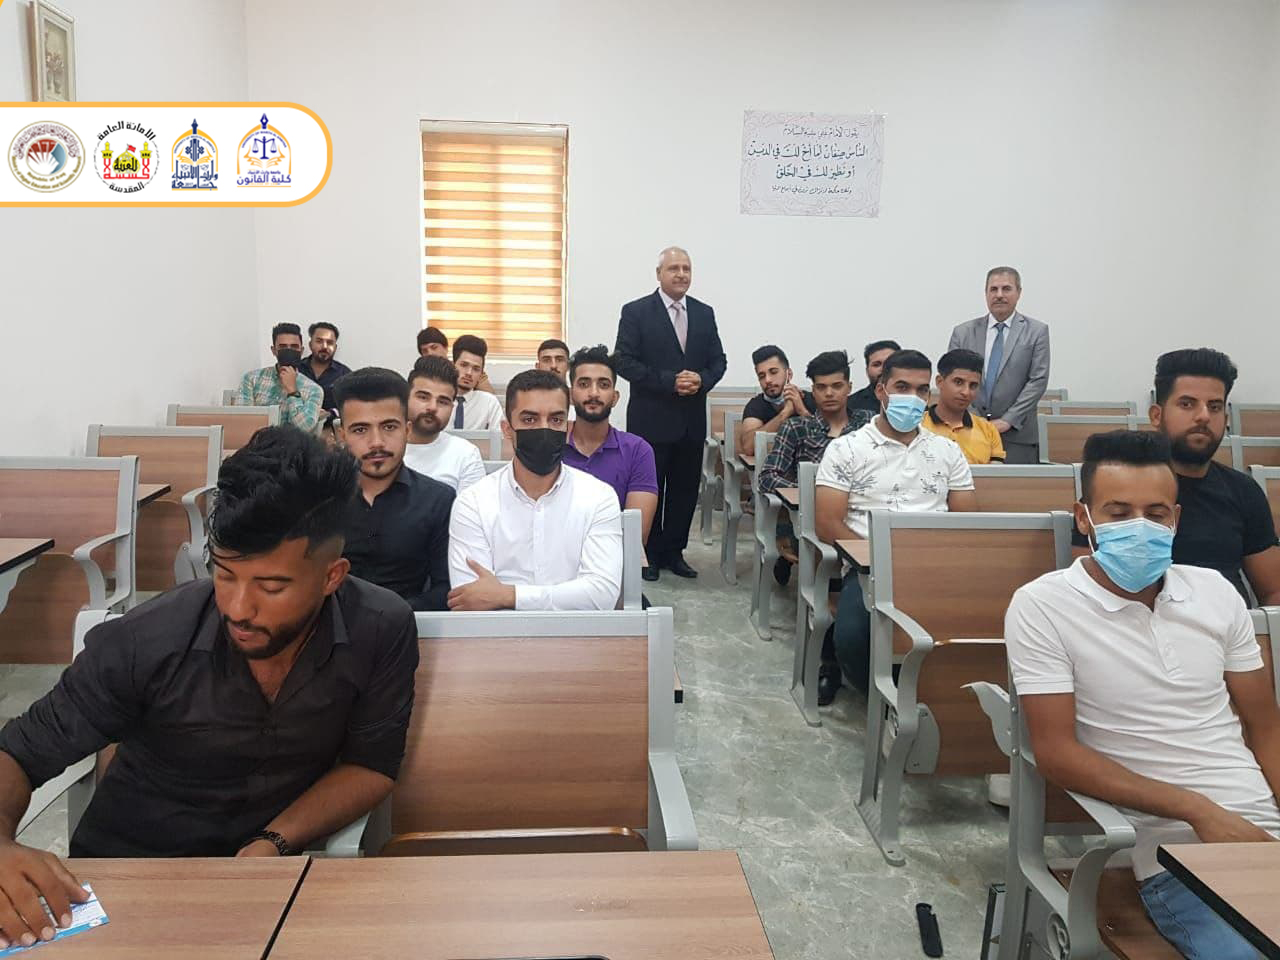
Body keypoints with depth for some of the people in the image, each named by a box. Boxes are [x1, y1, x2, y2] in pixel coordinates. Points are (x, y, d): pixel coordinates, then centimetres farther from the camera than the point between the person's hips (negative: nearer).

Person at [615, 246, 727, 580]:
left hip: (692, 420, 5)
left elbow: (718, 360, 12)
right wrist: (669, 381, -18)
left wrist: (702, 380, -11)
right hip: (651, 420, -4)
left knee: (685, 489, 10)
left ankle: (673, 552, 24)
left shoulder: (704, 313, 10)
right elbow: (625, 362, -10)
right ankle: (648, 554, 18)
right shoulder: (636, 312, -4)